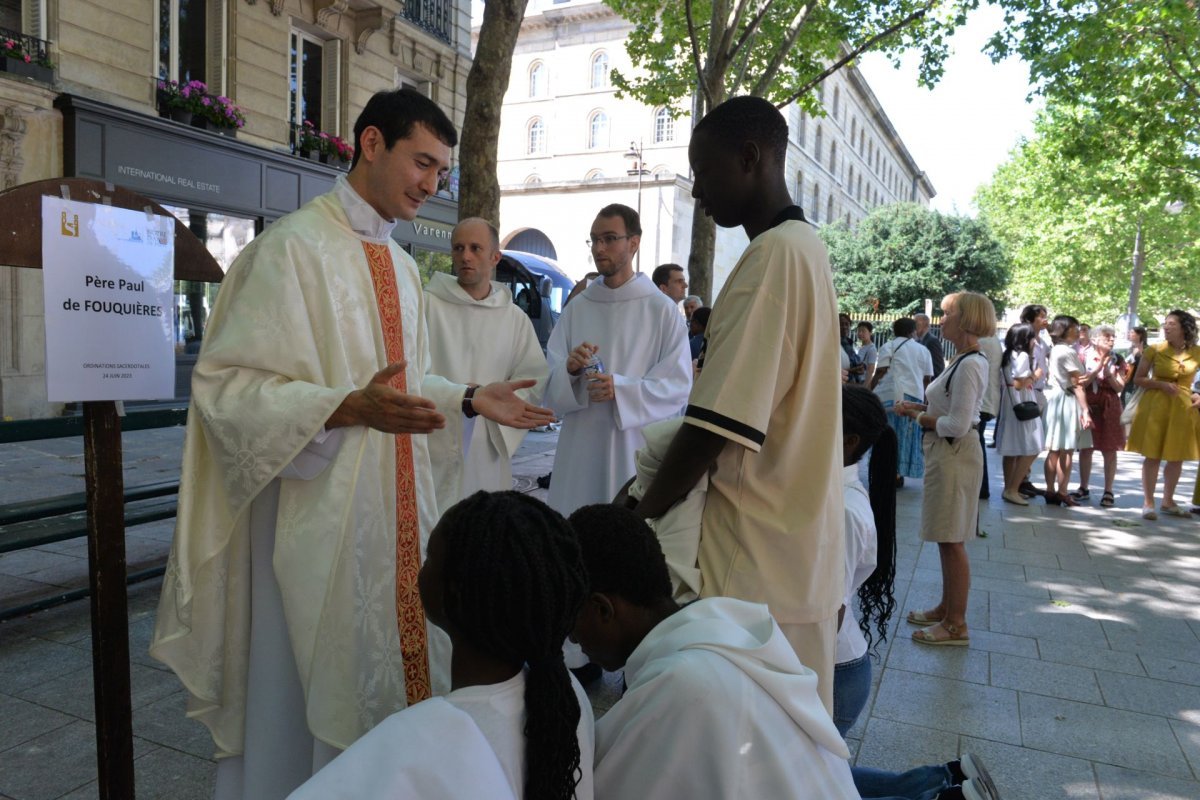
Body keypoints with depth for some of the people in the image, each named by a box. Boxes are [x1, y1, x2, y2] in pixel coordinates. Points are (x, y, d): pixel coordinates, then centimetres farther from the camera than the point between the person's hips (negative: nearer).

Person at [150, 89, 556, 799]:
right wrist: (351, 407, -30)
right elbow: (228, 386, -18)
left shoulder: (402, 266, 13)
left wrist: (470, 399, 6)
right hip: (319, 508, -7)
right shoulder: (292, 247, -12)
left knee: (399, 662, 16)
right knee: (316, 694, 6)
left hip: (399, 505, 8)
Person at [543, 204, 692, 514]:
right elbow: (551, 383, 6)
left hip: (635, 448, -3)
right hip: (580, 448, 3)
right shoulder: (577, 307, 8)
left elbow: (678, 385, -5)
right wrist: (570, 370, -16)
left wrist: (621, 389, -18)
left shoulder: (662, 309, -2)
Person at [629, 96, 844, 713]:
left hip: (758, 562, -10)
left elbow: (717, 424, -22)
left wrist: (644, 513, -7)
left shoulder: (773, 254, -17)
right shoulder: (805, 247, 14)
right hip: (798, 543, 10)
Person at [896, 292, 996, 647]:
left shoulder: (969, 365, -20)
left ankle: (956, 625, 11)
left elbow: (958, 425, -23)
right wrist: (923, 408, 5)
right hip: (947, 453, 10)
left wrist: (921, 418, -9)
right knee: (947, 539, 18)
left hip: (955, 454, -10)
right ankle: (947, 608, 31)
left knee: (951, 541, 0)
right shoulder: (967, 360, 11)